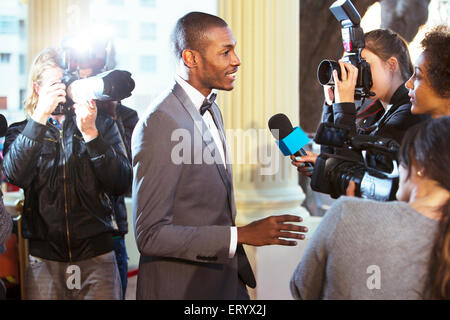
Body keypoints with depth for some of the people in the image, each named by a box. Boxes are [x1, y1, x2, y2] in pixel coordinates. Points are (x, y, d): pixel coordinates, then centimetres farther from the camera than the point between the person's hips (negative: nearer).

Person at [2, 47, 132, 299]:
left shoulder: (103, 125, 8)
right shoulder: (22, 132, 8)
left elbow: (121, 184, -5)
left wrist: (90, 133, -14)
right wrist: (40, 118, -19)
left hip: (97, 257, 0)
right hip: (43, 261, 0)